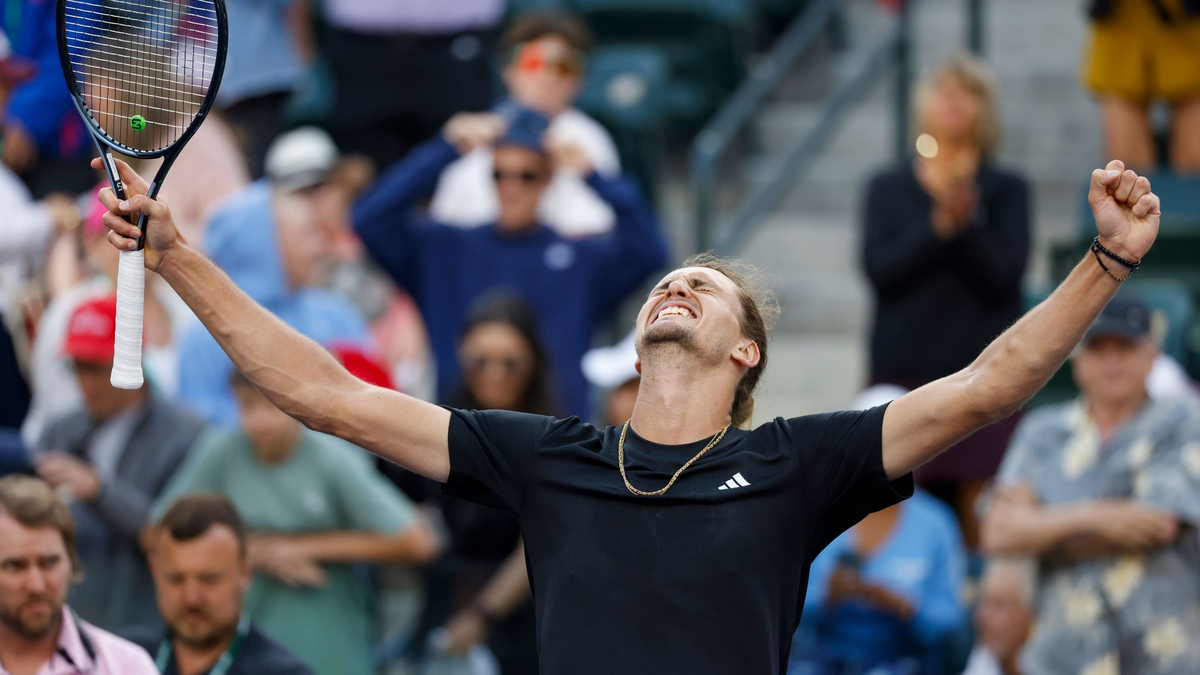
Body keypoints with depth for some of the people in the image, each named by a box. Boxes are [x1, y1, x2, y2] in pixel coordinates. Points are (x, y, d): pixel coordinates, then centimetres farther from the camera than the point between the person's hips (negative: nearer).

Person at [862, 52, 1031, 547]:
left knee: (981, 522, -6)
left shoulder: (1005, 191, 7)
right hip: (903, 371, 1)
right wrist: (939, 226, -18)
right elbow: (879, 267, -4)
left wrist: (967, 223, -22)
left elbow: (1005, 273, -6)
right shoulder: (889, 189, 11)